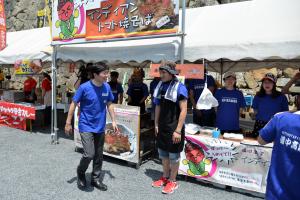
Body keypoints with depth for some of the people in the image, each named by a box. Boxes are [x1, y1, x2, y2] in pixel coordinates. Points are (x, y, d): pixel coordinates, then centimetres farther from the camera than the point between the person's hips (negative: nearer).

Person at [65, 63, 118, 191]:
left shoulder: (107, 87, -3)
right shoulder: (84, 87, -16)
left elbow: (109, 104, 9)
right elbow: (73, 104, -8)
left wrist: (113, 121, 6)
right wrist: (68, 123, -5)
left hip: (100, 127, 5)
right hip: (86, 126, -5)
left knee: (99, 155, 12)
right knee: (89, 154, -11)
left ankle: (95, 179, 31)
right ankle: (81, 173, 21)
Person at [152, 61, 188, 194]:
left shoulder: (179, 88, -15)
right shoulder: (160, 86, 5)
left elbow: (183, 110, -16)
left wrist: (178, 130, -19)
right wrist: (156, 125, 9)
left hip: (174, 128, -6)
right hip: (162, 127, 7)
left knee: (173, 155, 8)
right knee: (163, 153, 17)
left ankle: (172, 181, 25)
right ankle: (165, 177, 36)